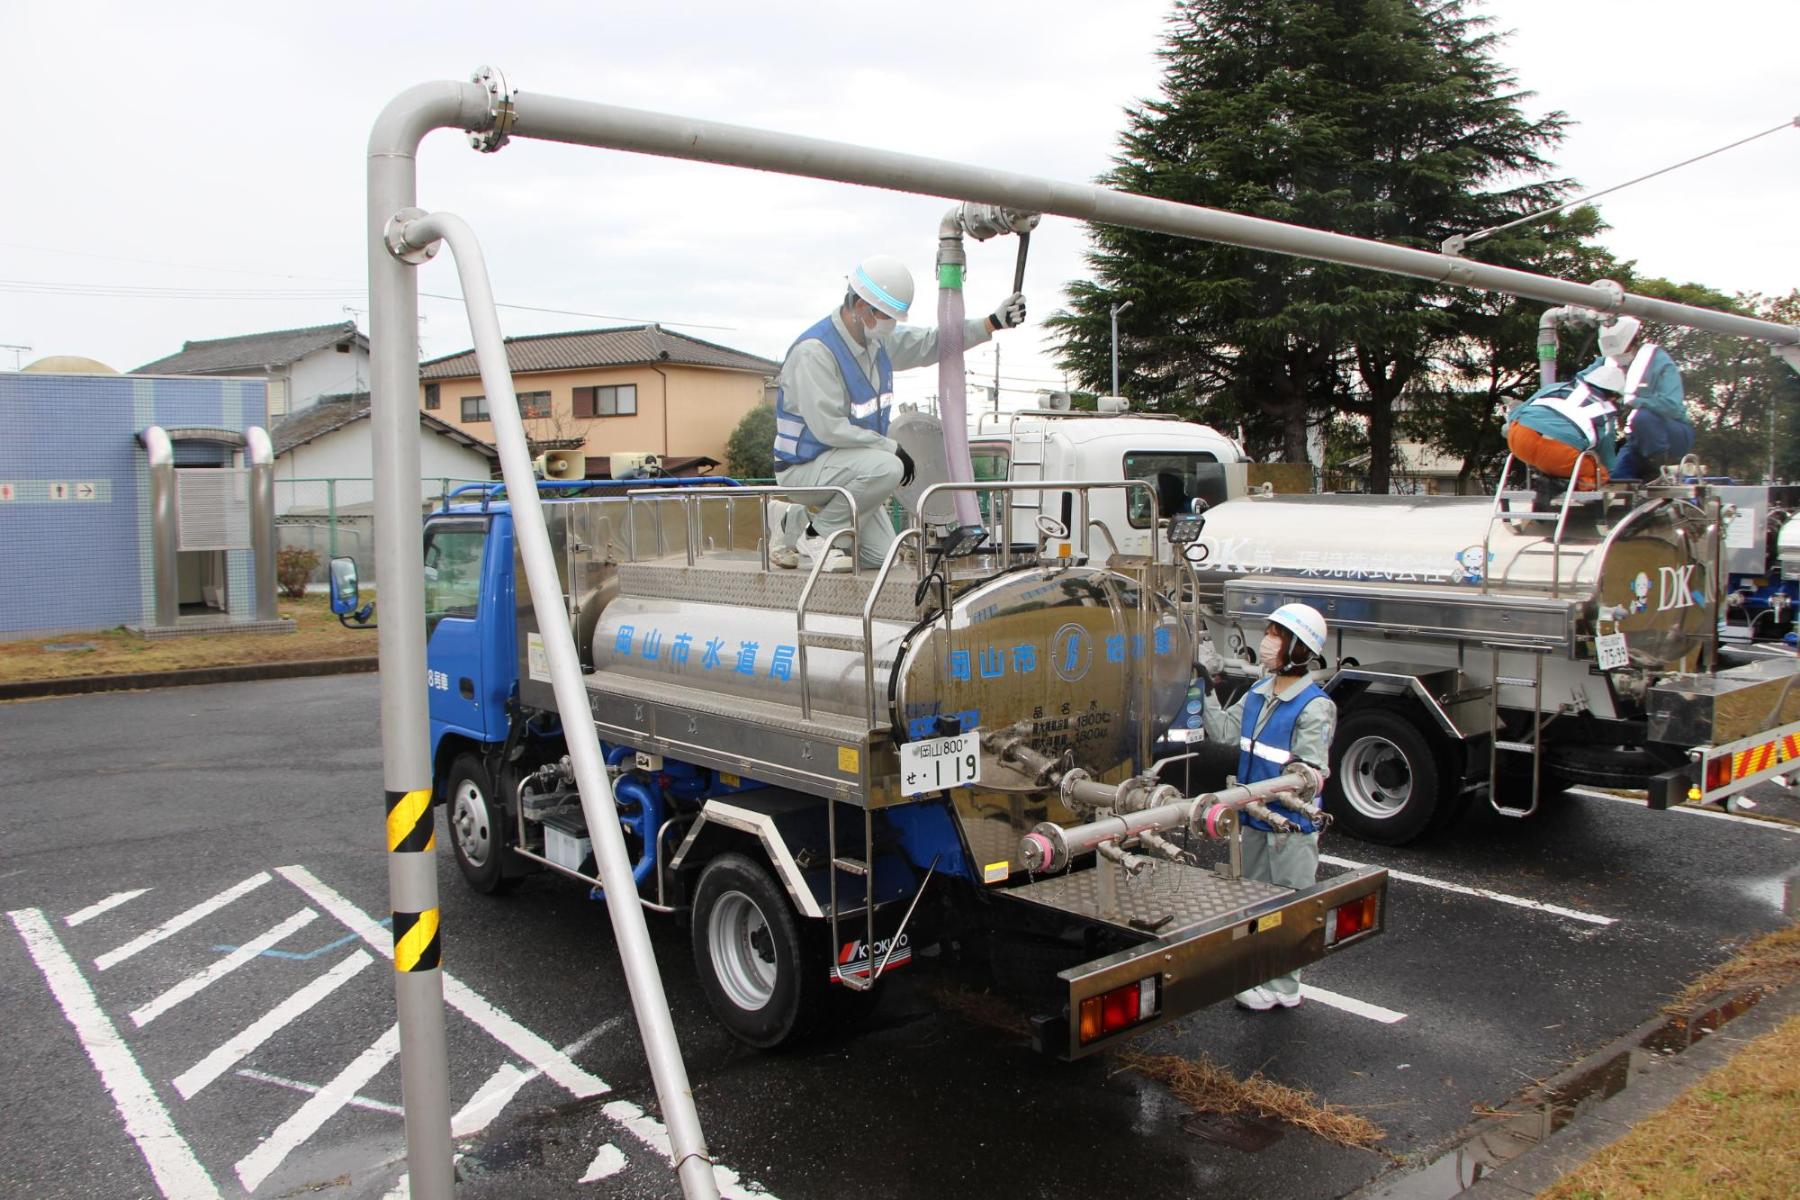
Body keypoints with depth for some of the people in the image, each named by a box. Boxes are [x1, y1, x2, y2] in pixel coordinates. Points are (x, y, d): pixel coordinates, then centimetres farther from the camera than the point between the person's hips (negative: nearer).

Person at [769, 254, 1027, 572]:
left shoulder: (879, 338, 4)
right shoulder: (815, 351, -23)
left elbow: (933, 343, 15)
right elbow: (829, 427, -28)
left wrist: (994, 323, 5)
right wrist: (892, 448, -23)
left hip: (845, 461, 9)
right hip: (804, 468, -9)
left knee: (881, 556, 6)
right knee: (887, 468, -34)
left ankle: (796, 524, 22)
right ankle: (819, 532, -12)